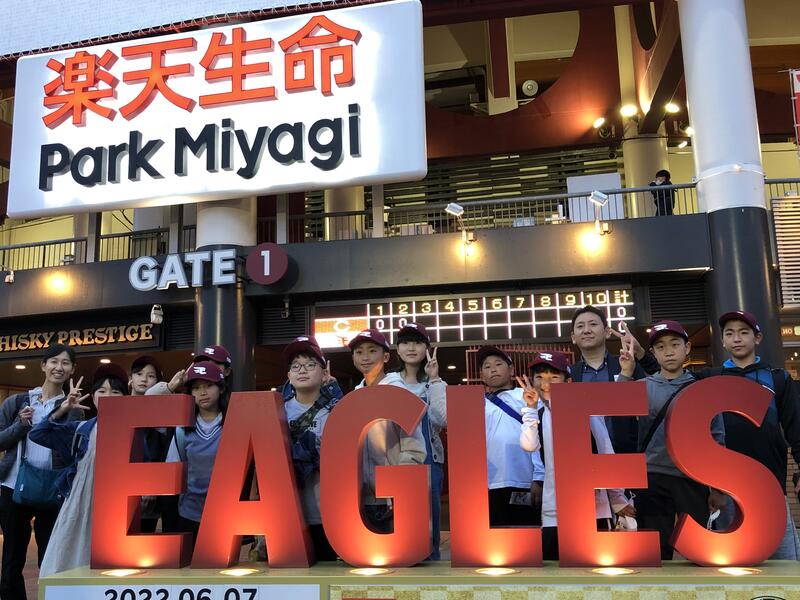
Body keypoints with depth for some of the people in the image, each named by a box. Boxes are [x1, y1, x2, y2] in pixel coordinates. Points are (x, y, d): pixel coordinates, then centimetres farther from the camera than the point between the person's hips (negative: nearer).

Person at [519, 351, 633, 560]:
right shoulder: (536, 415, 5)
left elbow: (607, 456, 1)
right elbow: (529, 445, -17)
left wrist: (618, 499, 6)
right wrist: (531, 407, -19)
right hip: (553, 512, 3)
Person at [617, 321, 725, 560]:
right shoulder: (643, 387, 5)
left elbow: (717, 439, 7)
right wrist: (626, 373, -25)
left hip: (693, 480, 1)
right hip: (653, 480, 0)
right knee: (656, 551, 6)